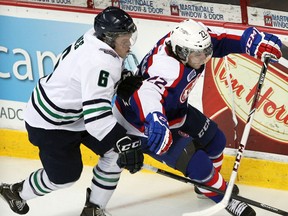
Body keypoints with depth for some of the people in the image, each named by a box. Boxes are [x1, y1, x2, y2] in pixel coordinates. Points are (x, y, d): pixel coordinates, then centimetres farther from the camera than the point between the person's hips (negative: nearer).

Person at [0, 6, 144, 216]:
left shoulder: (95, 37, -10)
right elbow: (96, 114, -43)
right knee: (65, 175, 3)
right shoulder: (99, 63, -37)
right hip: (50, 122, -9)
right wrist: (125, 143, -47)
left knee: (116, 152, 0)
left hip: (77, 111, 9)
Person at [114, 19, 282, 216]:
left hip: (173, 109, 9)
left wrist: (254, 42, -15)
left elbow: (219, 42, -3)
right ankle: (223, 196, 19)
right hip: (143, 123, -9)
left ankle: (208, 181, 47)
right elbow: (147, 93, -57)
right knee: (199, 164, -10)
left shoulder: (189, 40, -18)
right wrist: (154, 119, -76)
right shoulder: (170, 71, -42)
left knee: (215, 140, 18)